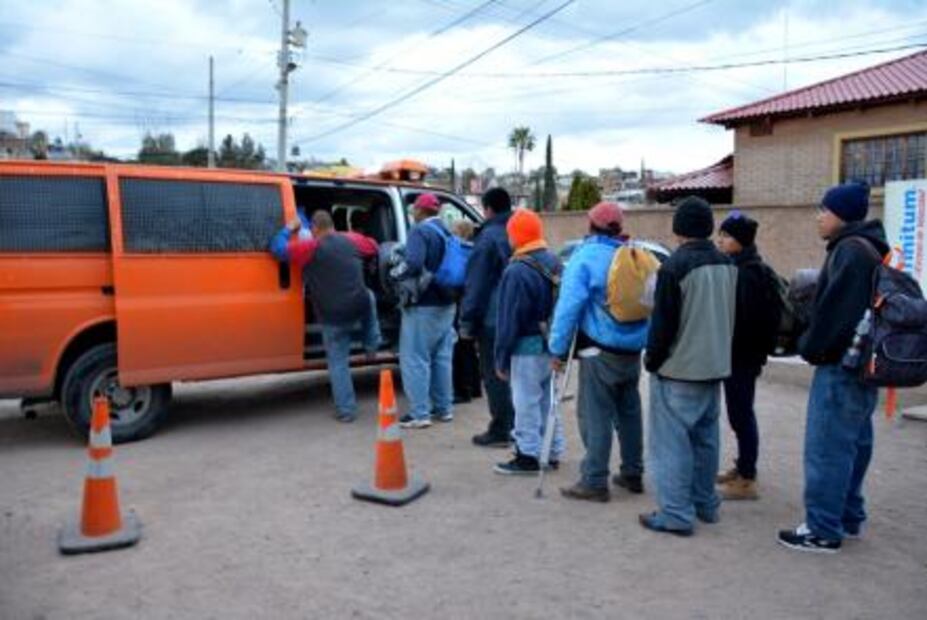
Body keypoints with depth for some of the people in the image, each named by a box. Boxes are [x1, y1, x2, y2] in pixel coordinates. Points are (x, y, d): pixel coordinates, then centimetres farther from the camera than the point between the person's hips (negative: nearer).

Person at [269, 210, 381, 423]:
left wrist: (289, 228, 10)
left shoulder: (311, 247, -8)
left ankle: (346, 410, 11)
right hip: (360, 308, 3)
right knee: (369, 298, 38)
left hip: (333, 318, -3)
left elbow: (278, 249, -6)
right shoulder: (351, 240, 6)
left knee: (338, 362, 9)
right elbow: (373, 246, 25)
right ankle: (372, 345, 33)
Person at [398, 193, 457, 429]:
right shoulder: (448, 232, 11)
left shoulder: (420, 231, -14)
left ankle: (419, 414, 1)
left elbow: (414, 264, -29)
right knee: (441, 357, 15)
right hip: (446, 303, 8)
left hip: (423, 305, -8)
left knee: (415, 359, -1)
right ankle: (444, 408, 21)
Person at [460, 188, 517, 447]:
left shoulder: (489, 237, -13)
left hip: (493, 319, -8)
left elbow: (475, 283, -15)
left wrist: (467, 320, -10)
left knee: (494, 375, 0)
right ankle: (517, 425, 23)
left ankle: (500, 431, 4)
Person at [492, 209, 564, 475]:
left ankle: (529, 455, 8)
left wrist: (501, 358, -10)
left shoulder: (516, 272, -19)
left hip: (528, 346, -9)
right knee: (547, 399, 18)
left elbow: (509, 320, -17)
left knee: (526, 403, 1)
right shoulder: (555, 263, 8)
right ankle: (552, 451, 27)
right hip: (553, 344, 9)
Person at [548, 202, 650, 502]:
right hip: (632, 350, 7)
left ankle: (594, 482, 2)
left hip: (599, 352, -7)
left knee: (595, 415, -1)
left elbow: (569, 306, -17)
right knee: (629, 412, 17)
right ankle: (633, 473, 27)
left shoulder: (585, 257, -10)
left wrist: (558, 349, -12)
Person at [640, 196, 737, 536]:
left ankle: (676, 514, 1)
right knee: (705, 438, 17)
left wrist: (652, 359, -3)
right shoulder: (728, 265, 8)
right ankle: (704, 503, 27)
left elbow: (663, 322, -16)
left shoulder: (675, 266, -16)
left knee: (673, 442, -1)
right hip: (715, 367, 8)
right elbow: (732, 316, 15)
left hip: (678, 370, -8)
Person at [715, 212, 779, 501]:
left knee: (741, 414, -3)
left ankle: (747, 480, 5)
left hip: (742, 355, -10)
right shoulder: (738, 267, 13)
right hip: (738, 353, 10)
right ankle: (743, 467, 30)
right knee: (739, 413, 17)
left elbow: (745, 316, -23)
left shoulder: (748, 272, -17)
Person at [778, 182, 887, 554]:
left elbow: (834, 308, -21)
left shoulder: (851, 250, -16)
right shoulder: (868, 248, 16)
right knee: (852, 443, 17)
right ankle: (849, 518, 28)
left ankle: (823, 530, 2)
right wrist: (814, 346, 13)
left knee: (827, 448, -5)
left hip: (841, 366, -11)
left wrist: (810, 347, -8)